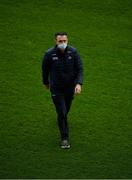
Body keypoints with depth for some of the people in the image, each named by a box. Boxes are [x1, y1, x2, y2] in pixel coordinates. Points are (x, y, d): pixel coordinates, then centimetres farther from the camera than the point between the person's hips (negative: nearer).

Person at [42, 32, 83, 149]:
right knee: (62, 113, -8)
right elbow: (45, 69, 0)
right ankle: (65, 138, 3)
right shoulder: (49, 54, -18)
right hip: (56, 88, -2)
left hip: (70, 87, 2)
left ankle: (62, 120, 58)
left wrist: (79, 83, -27)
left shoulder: (73, 52, -15)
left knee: (66, 109, 23)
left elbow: (80, 69, -13)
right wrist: (46, 82, 14)